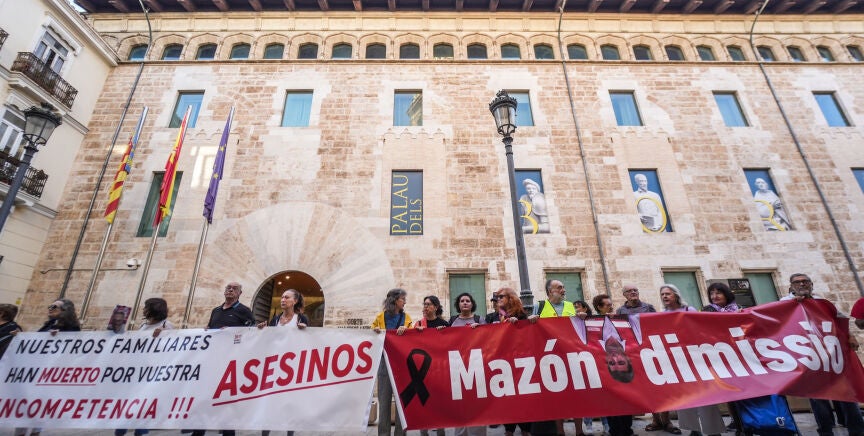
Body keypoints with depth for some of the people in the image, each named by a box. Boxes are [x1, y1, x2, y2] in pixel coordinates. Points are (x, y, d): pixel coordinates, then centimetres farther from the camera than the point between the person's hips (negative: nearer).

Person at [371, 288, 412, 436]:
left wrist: (405, 329, -10)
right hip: (385, 361, -1)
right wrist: (376, 332, -11)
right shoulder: (380, 316, 3)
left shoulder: (406, 317, 8)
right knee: (384, 399, 2)